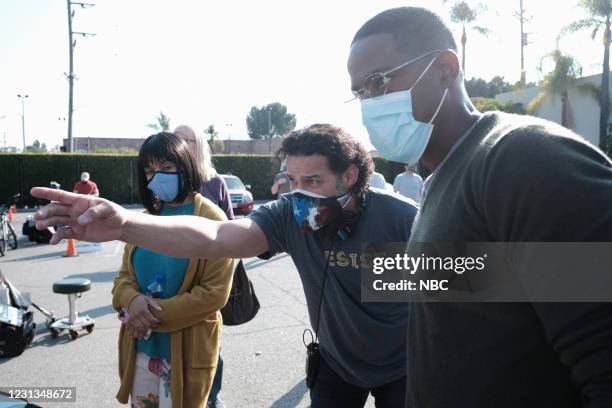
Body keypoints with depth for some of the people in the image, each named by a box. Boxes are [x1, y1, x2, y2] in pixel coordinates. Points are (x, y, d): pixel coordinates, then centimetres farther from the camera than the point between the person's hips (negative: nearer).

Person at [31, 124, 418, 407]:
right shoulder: (290, 216, -21)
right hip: (336, 362, 2)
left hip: (399, 368, -1)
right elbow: (213, 236, -36)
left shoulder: (400, 218, -25)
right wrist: (124, 223, -52)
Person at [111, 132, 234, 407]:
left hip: (186, 350, -5)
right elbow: (124, 276, 10)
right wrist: (132, 300, -13)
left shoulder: (211, 219, -12)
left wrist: (155, 316, -18)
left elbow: (215, 292, -16)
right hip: (141, 347, 6)